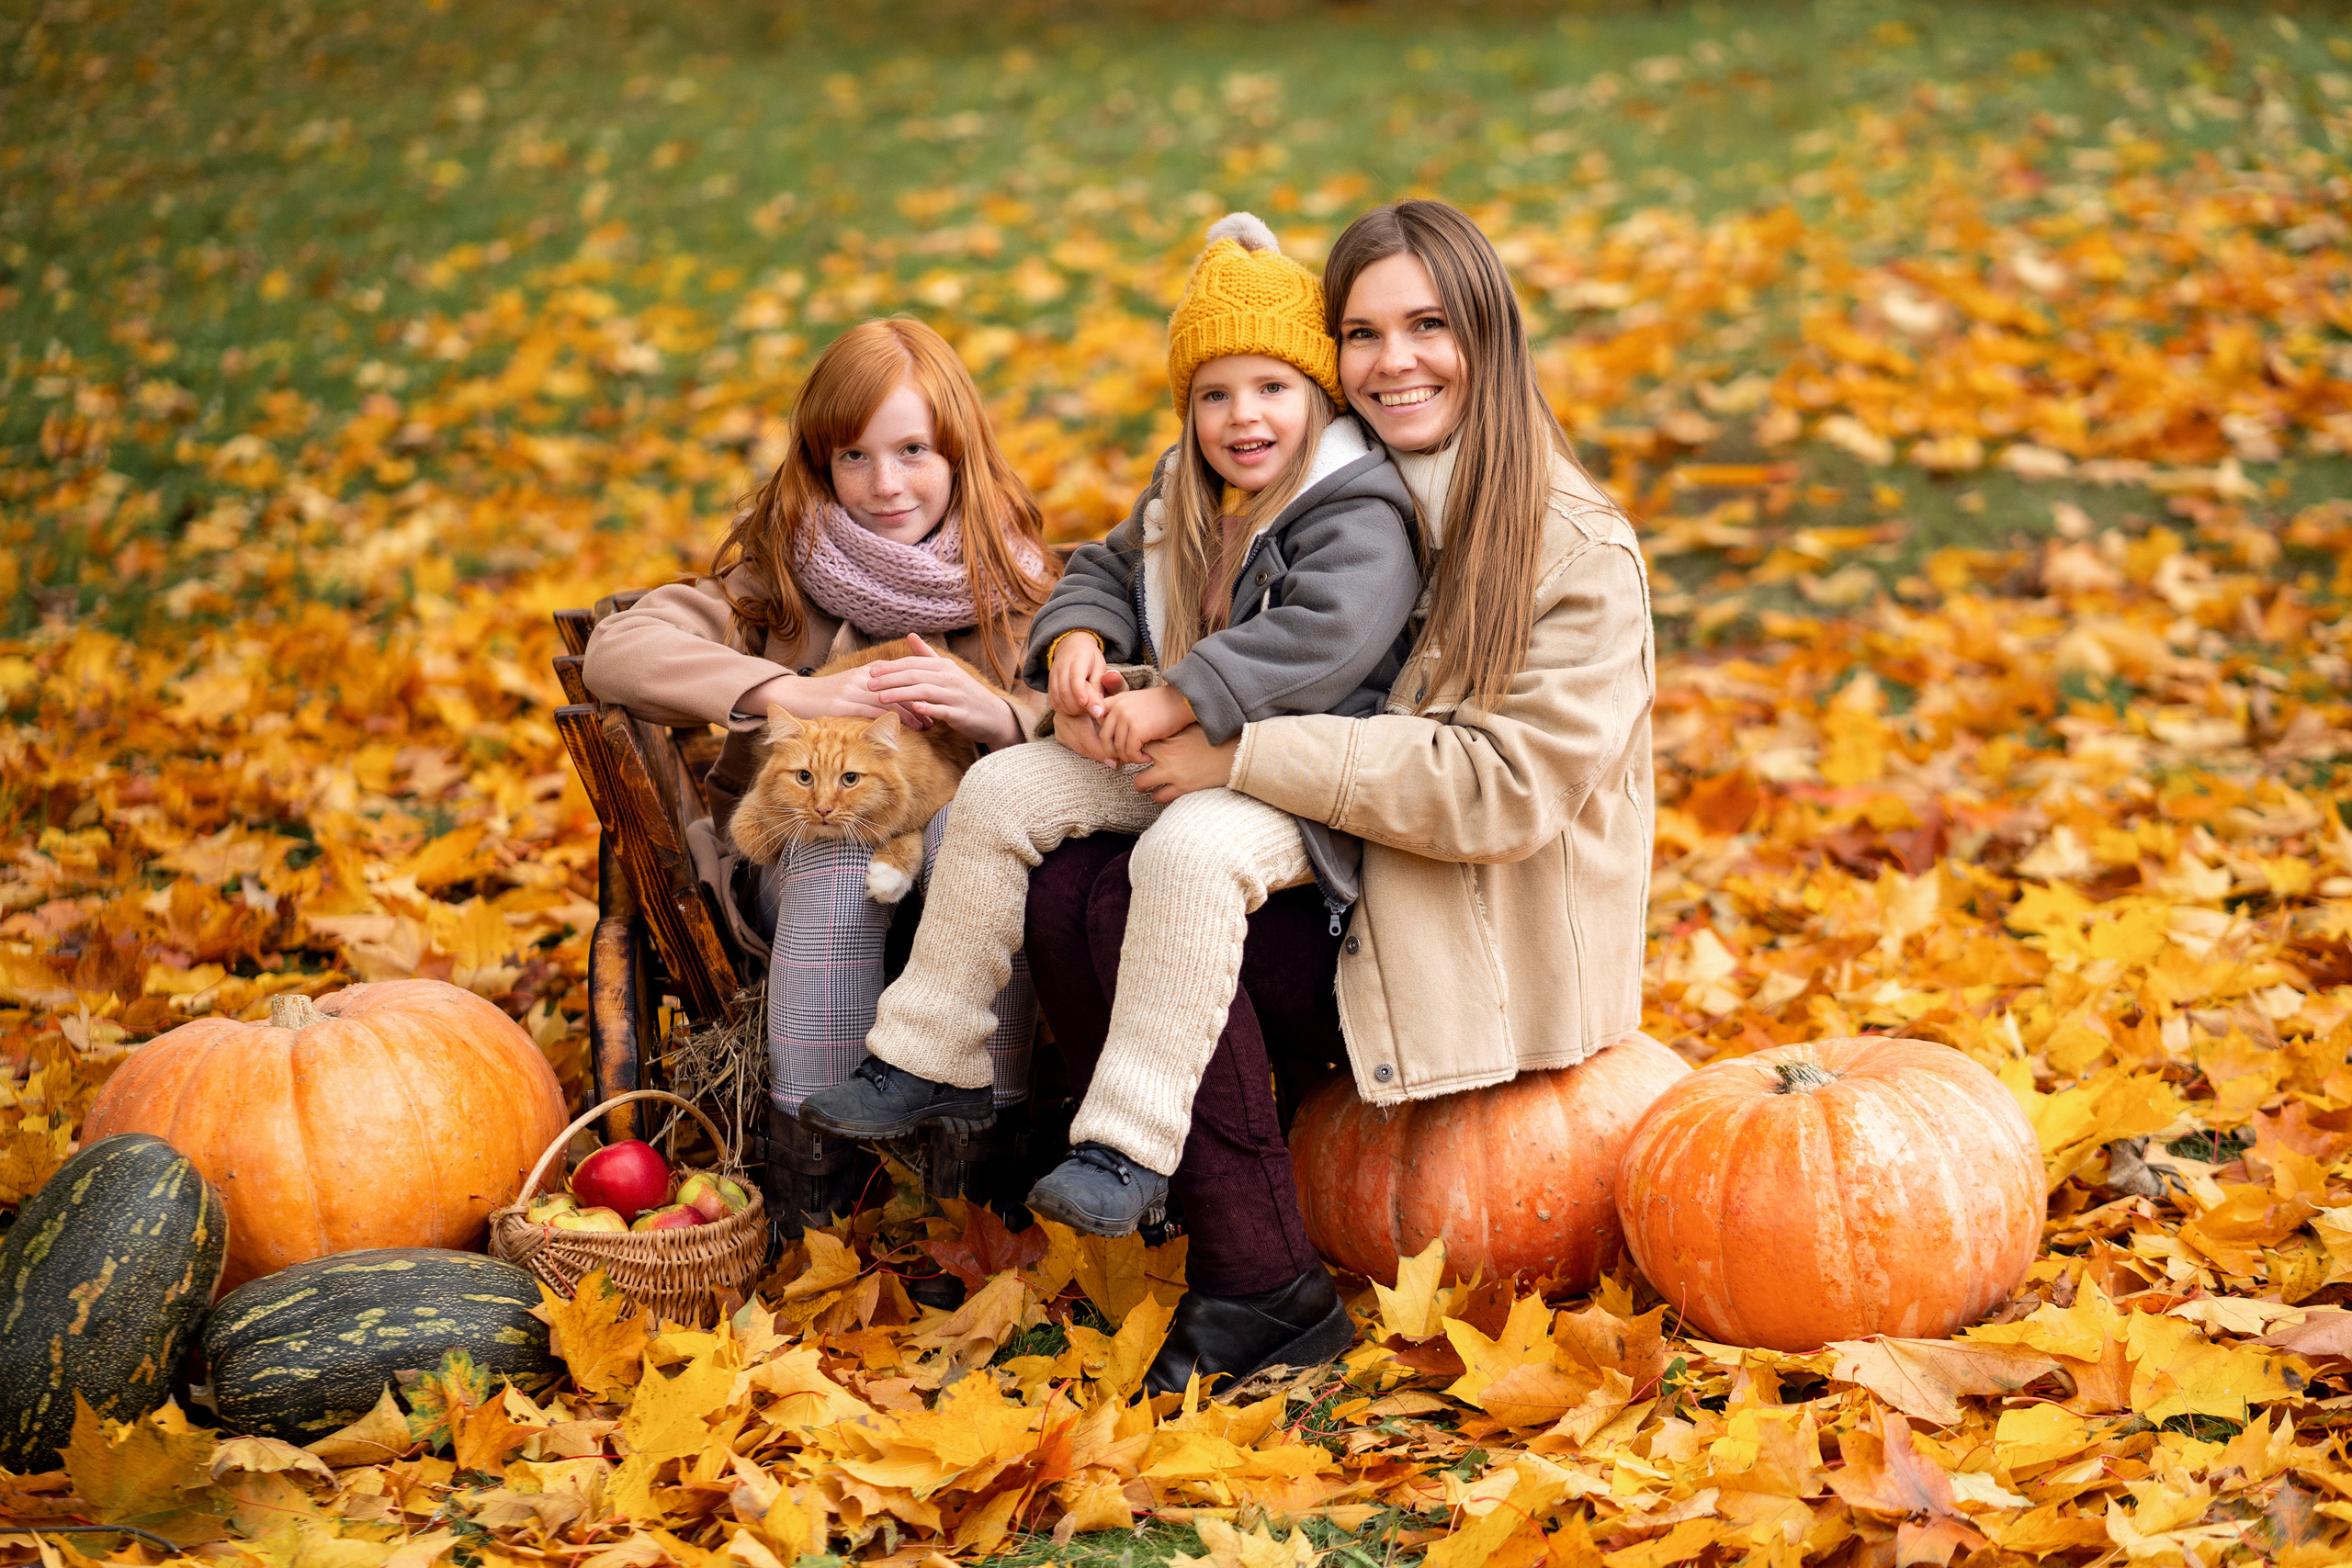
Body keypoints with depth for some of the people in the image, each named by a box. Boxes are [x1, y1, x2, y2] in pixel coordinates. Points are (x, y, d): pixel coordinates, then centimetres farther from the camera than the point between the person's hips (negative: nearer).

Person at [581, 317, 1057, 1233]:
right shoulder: (783, 567, -1)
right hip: (793, 851, 0)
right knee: (843, 839, -34)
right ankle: (810, 1156, -25)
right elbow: (616, 650, -16)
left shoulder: (1010, 577, 4)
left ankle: (982, 1146, -28)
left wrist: (997, 714, -30)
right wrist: (788, 692, -27)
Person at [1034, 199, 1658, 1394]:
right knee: (1061, 886, -17)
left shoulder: (1578, 551, -12)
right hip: (1346, 901, 6)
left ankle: (1264, 1290, -16)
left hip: (1484, 965, -6)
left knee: (1143, 914, -25)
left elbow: (1507, 784, -21)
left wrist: (1245, 757, -22)